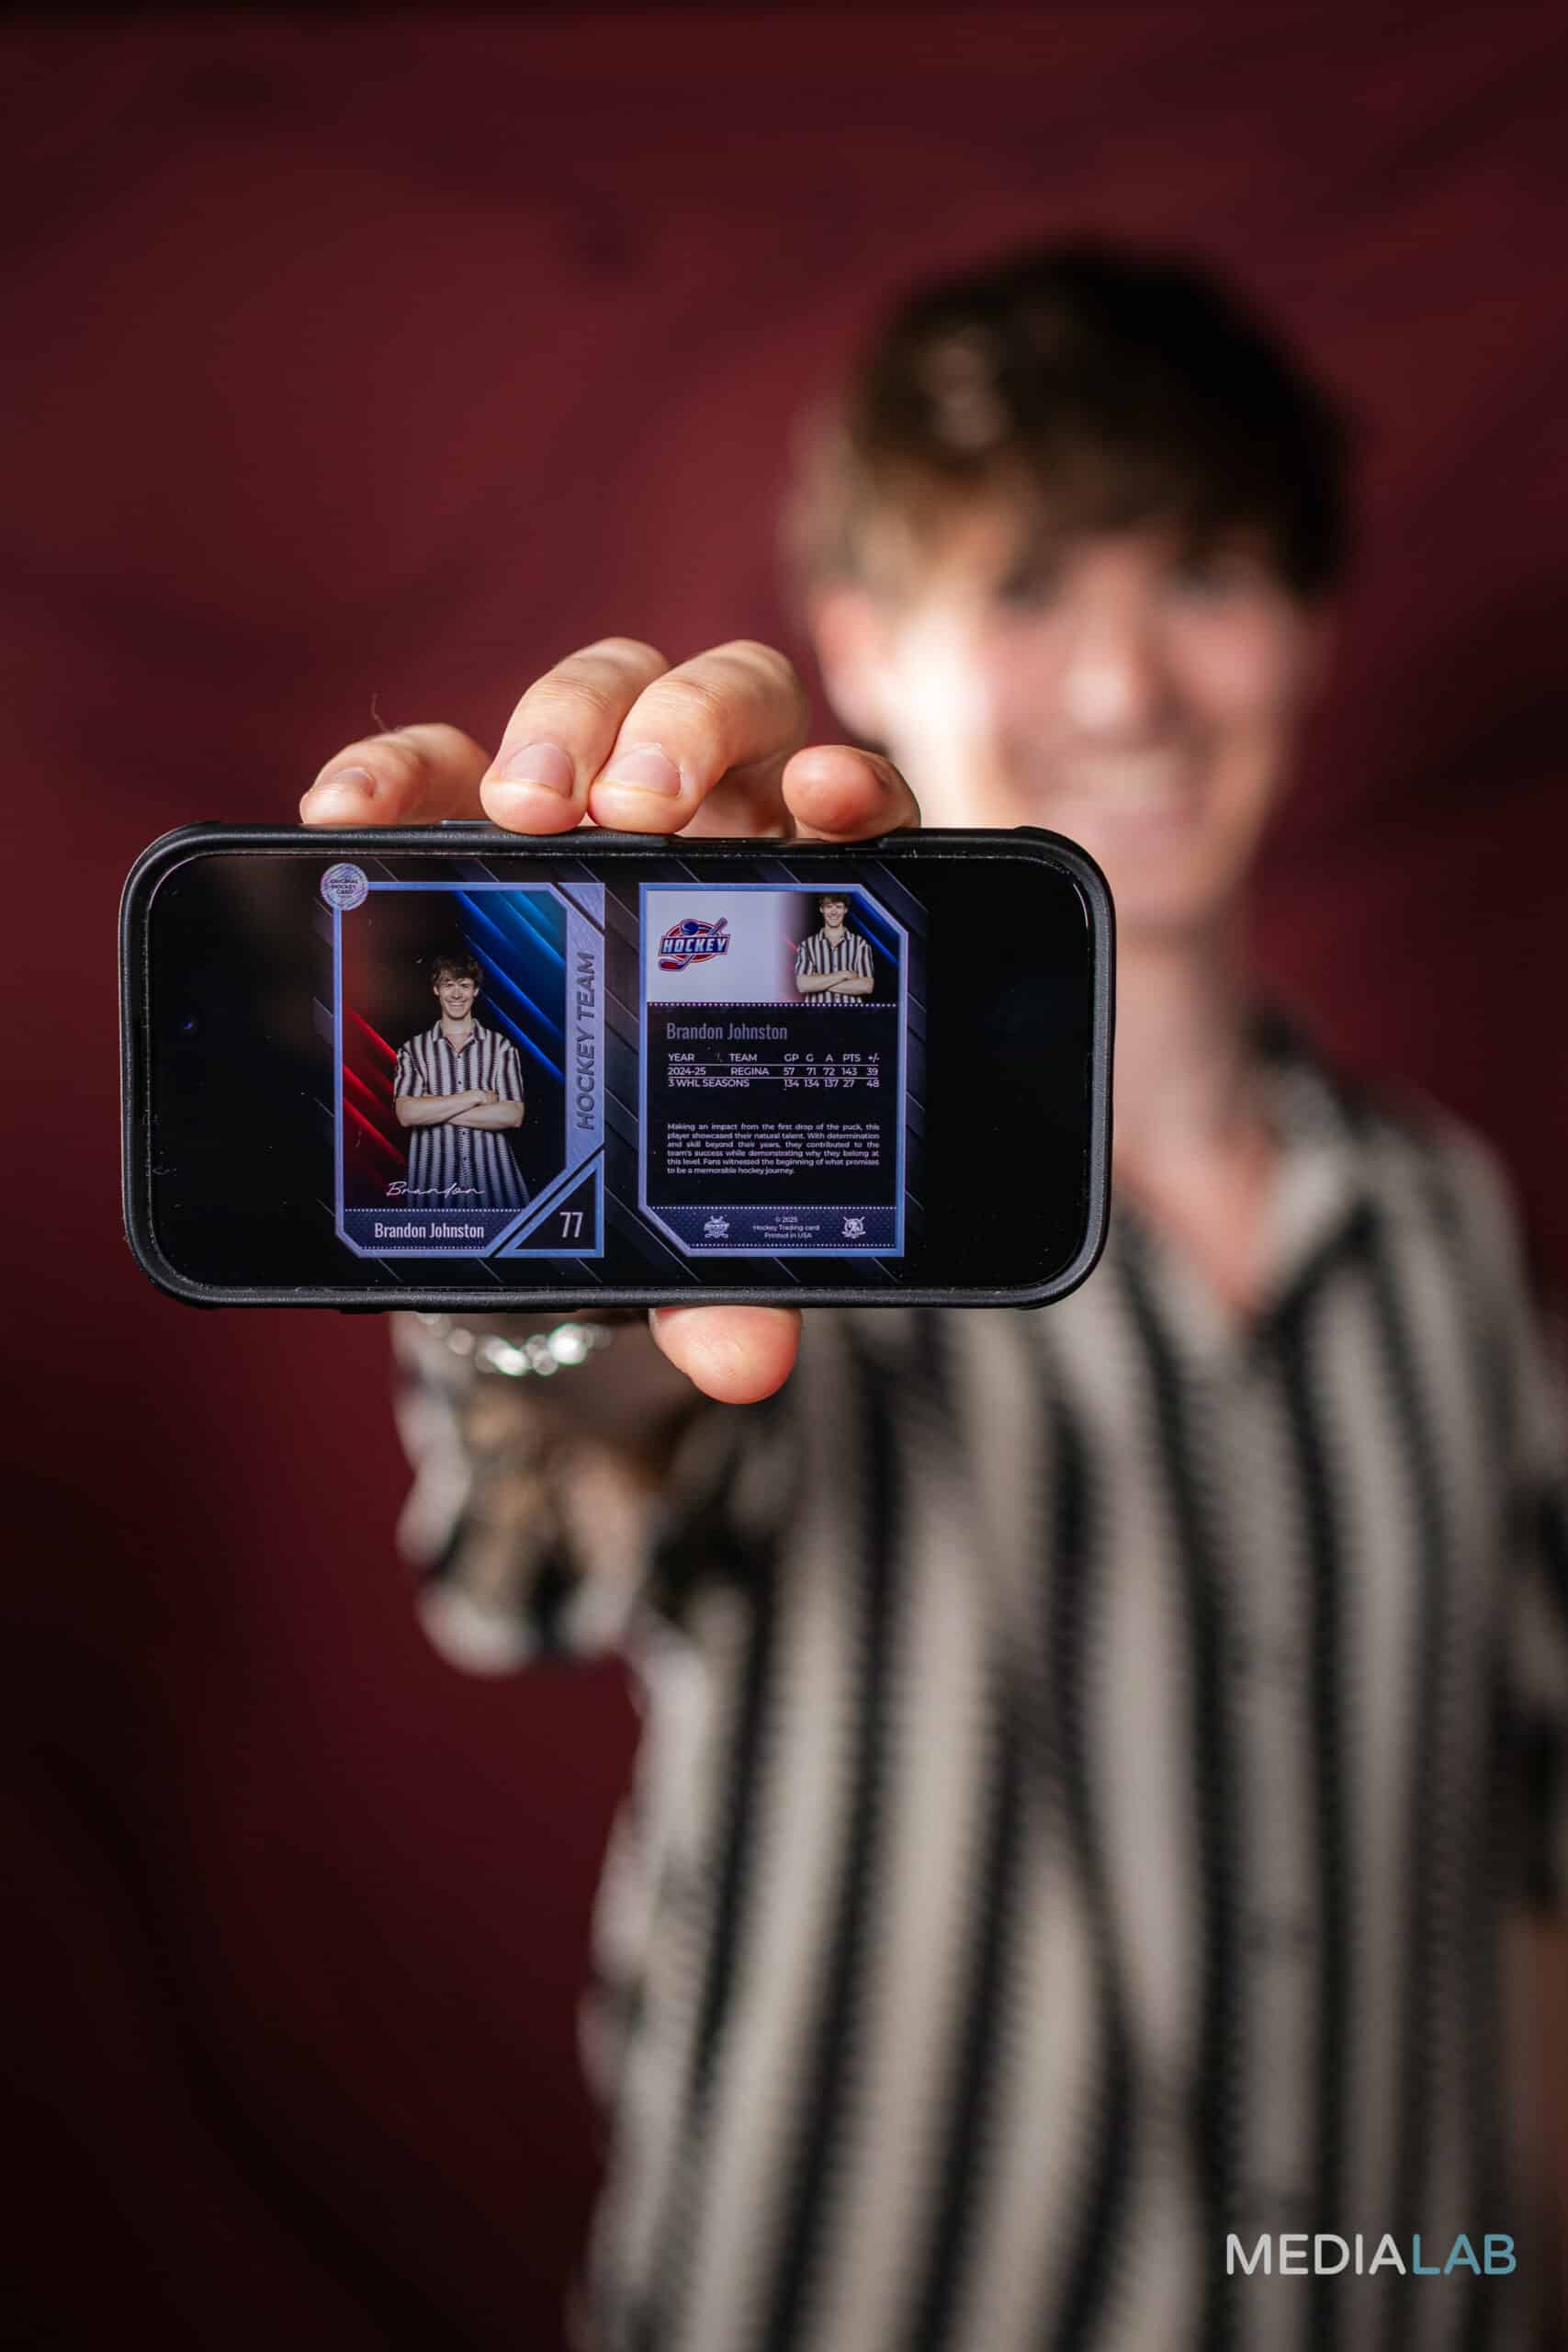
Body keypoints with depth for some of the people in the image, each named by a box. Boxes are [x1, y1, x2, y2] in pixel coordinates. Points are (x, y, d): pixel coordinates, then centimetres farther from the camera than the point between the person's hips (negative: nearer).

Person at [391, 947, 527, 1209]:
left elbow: (513, 1116, -5)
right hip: (432, 1186, 0)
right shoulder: (413, 1050, 5)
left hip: (495, 1183, 0)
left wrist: (435, 1110, -7)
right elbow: (406, 1114, -8)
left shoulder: (501, 1047, 5)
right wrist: (476, 1097, -9)